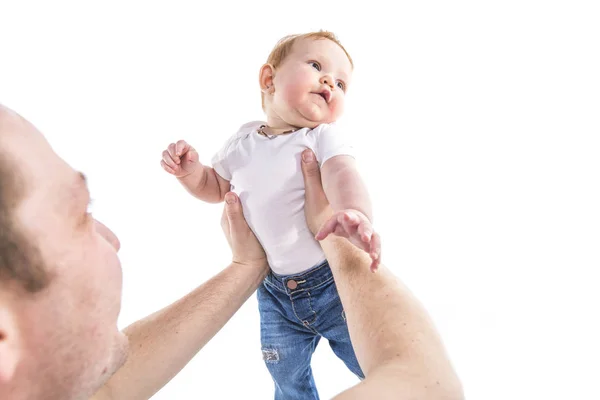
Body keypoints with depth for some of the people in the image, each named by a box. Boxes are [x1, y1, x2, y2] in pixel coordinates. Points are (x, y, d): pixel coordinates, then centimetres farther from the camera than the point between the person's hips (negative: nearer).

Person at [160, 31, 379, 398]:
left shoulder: (325, 135, -13)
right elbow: (217, 188, 15)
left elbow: (343, 174, -34)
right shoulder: (244, 141, 0)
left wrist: (355, 212, -56)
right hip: (277, 293, 4)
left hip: (334, 280, -3)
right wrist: (191, 172, -8)